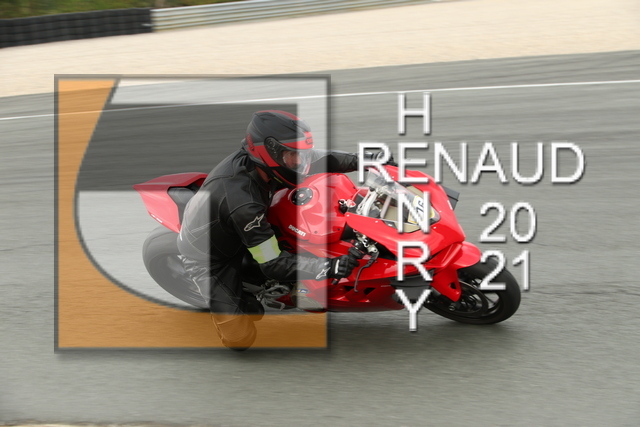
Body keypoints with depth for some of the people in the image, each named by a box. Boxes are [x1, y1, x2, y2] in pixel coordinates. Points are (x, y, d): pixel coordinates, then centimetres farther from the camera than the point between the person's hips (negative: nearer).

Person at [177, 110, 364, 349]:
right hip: (207, 257, -8)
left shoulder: (254, 159, -19)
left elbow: (314, 160, -3)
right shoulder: (243, 202, -41)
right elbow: (273, 265, -35)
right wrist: (330, 268, -42)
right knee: (240, 338, -11)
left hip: (233, 237, 8)